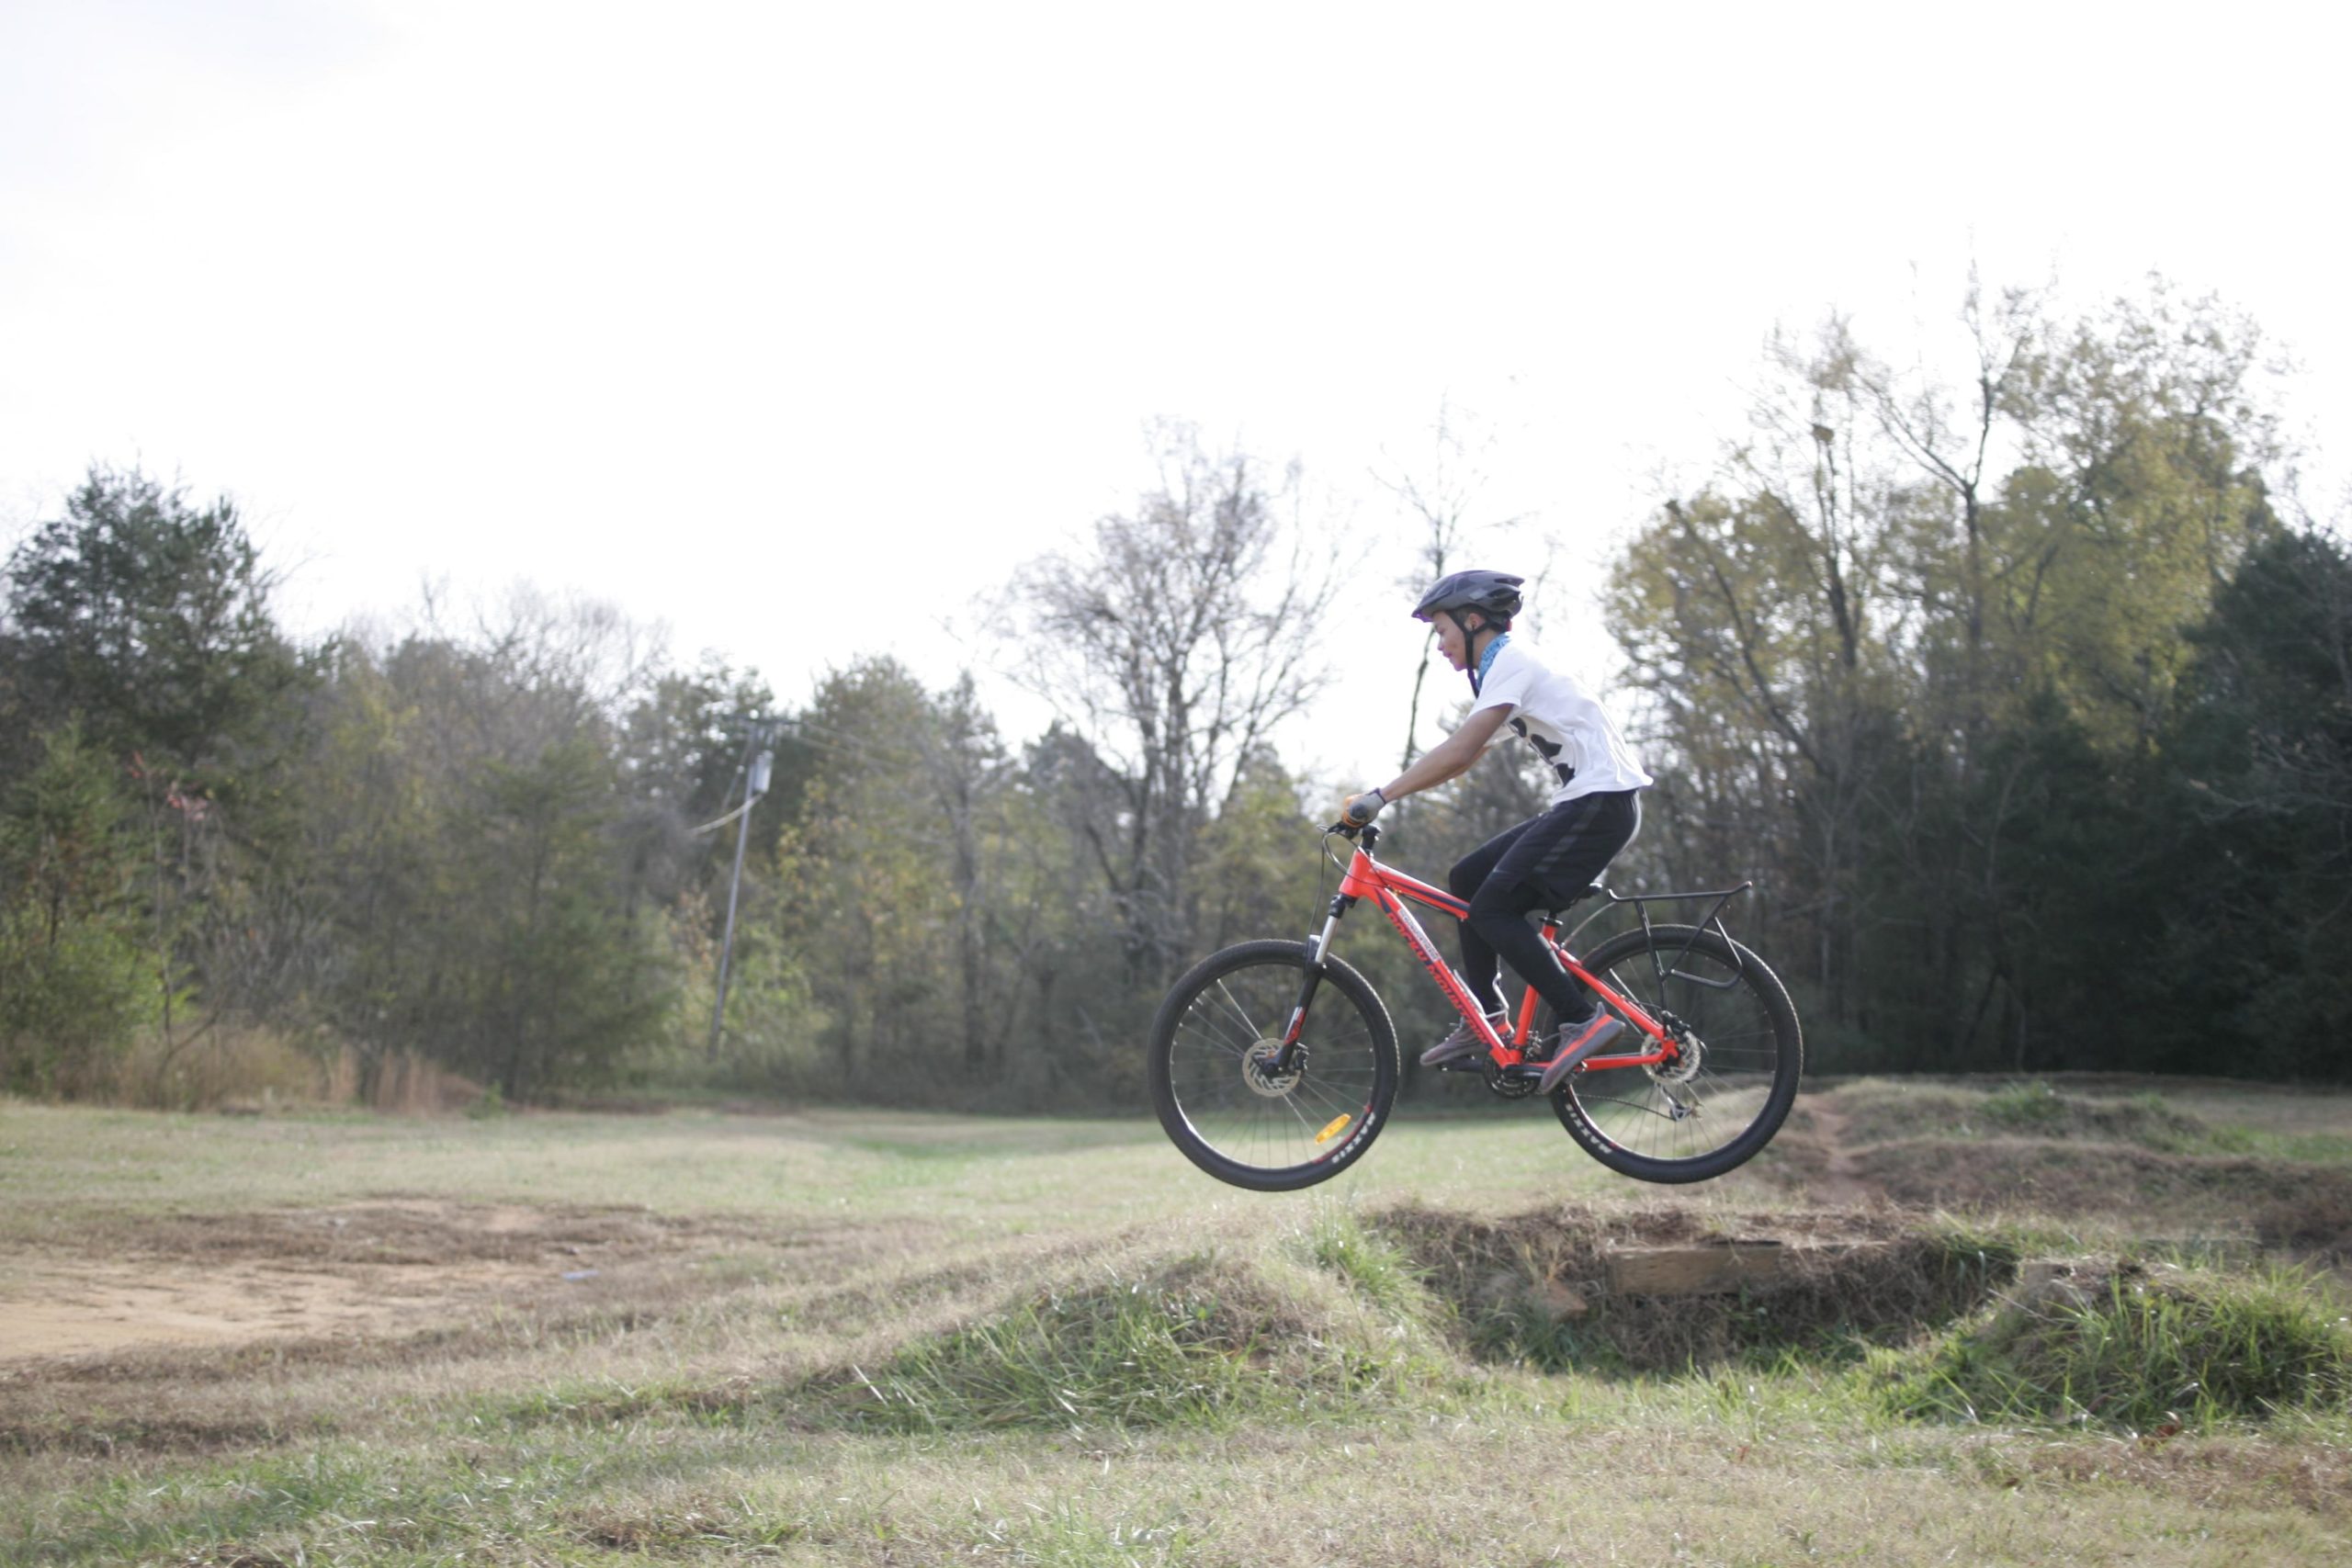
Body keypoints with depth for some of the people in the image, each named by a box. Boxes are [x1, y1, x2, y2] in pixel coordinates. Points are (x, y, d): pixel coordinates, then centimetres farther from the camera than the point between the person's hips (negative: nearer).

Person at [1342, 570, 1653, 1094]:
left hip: (1601, 800, -10)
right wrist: (1383, 794, 14)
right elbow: (1458, 756, 22)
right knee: (1468, 878, 11)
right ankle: (1487, 1019, 11)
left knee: (1493, 907, -14)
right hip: (1583, 802, 10)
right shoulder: (1502, 669, 22)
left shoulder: (1511, 662, -10)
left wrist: (1382, 795, -19)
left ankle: (1585, 1019, -15)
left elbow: (1460, 751, -21)